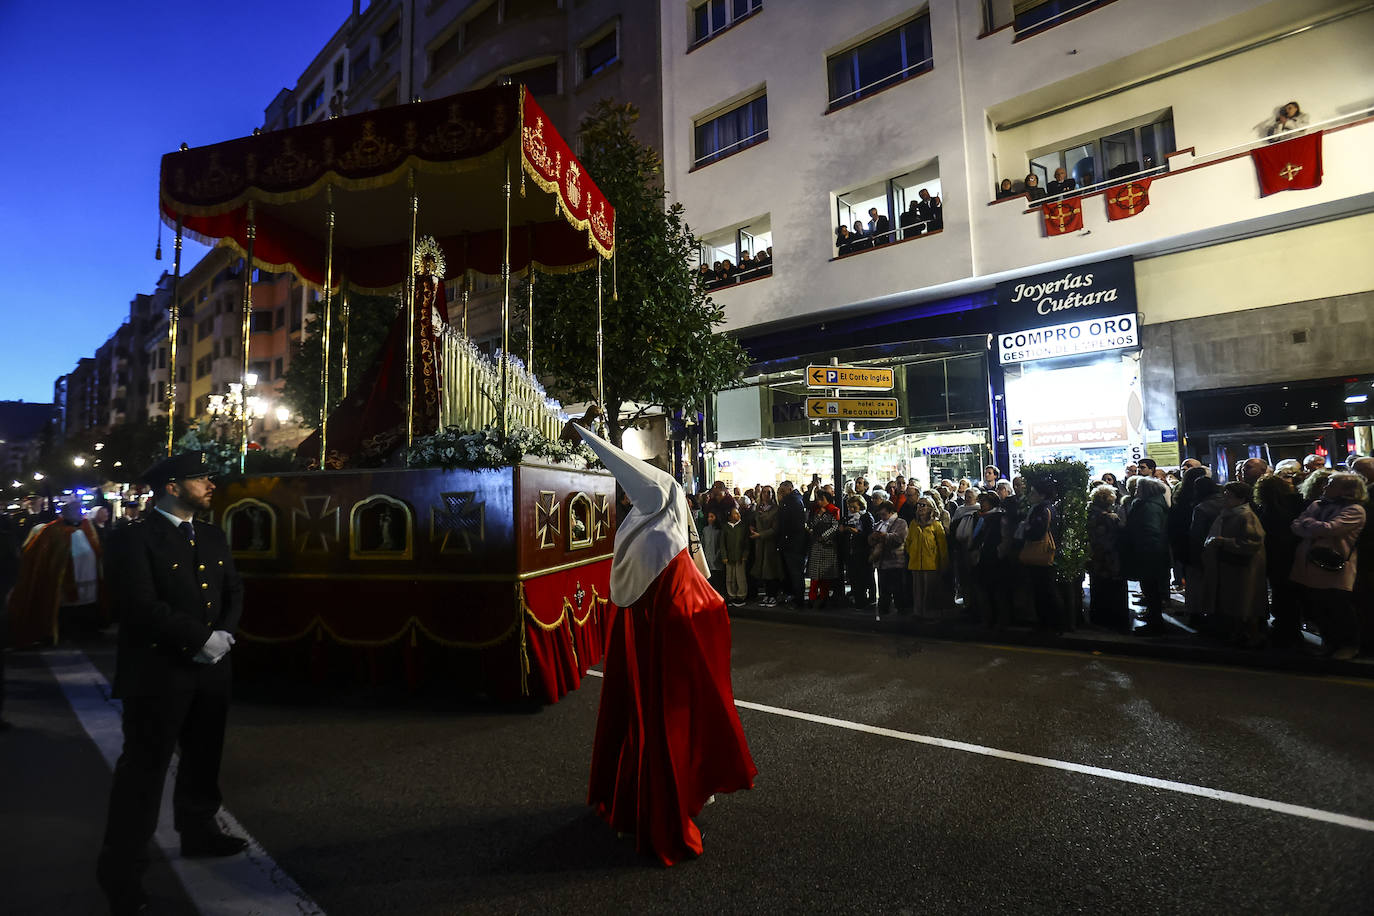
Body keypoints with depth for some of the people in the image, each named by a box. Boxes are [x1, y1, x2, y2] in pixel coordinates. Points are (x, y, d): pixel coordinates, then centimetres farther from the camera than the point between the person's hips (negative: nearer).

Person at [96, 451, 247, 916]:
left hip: (210, 669, 7)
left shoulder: (214, 537, 10)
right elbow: (142, 606, -19)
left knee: (203, 757, 20)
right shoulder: (135, 539, -11)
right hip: (158, 672, -7)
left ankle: (198, 831, 38)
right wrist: (201, 638, -19)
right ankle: (122, 867, 18)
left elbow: (234, 590, 8)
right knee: (144, 767, 2)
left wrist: (226, 633, -9)